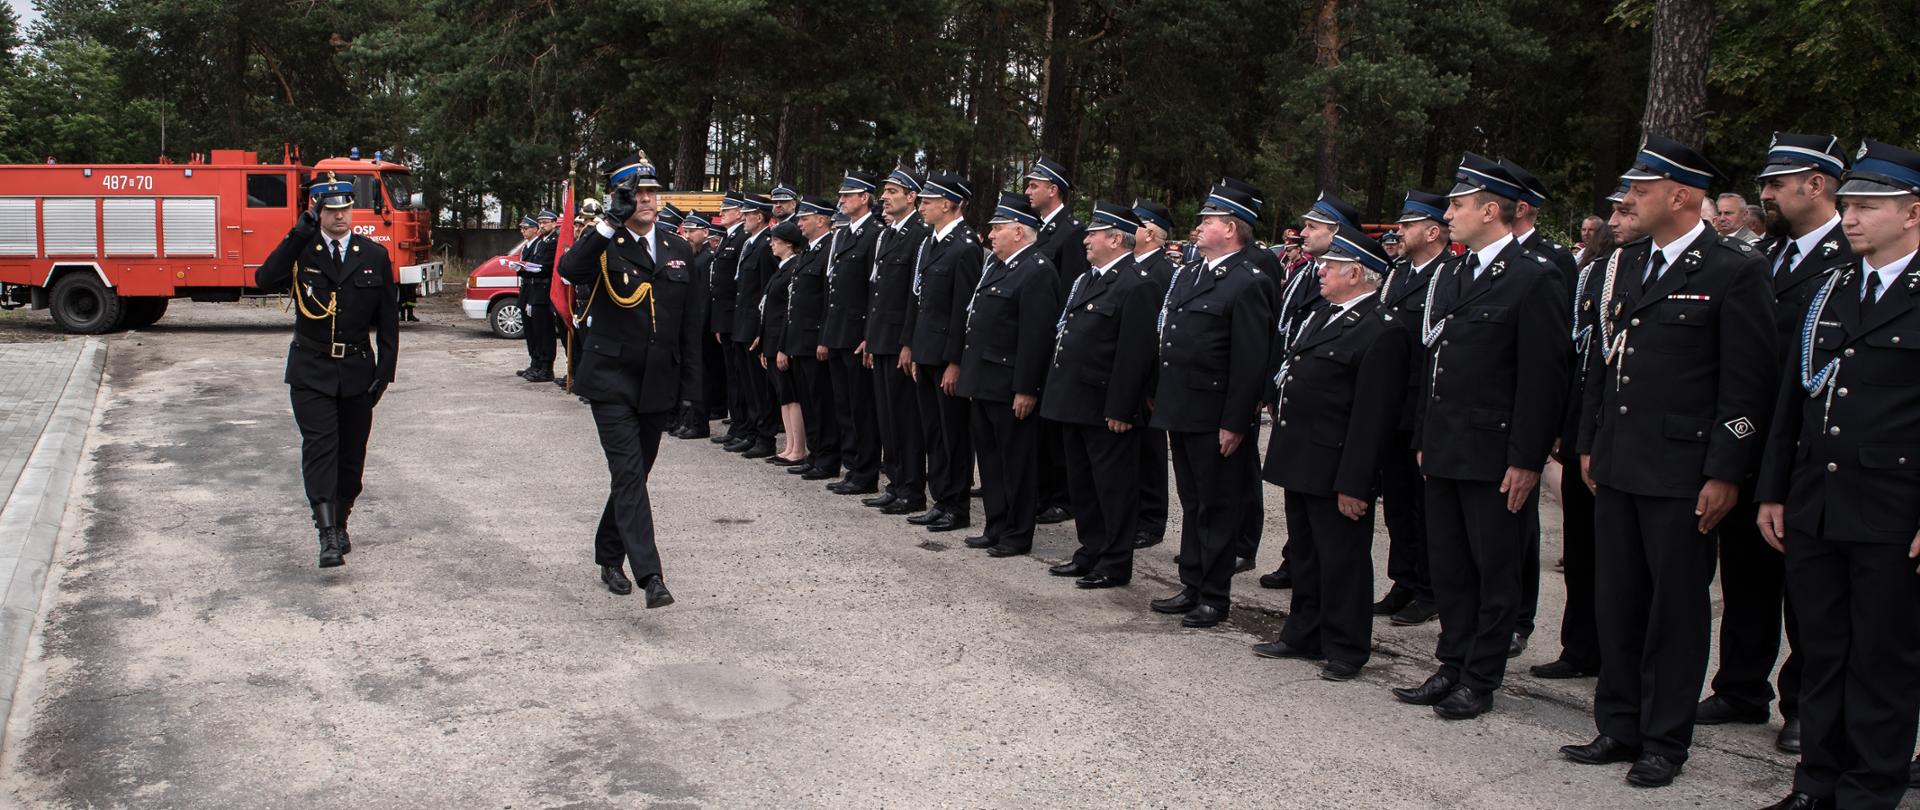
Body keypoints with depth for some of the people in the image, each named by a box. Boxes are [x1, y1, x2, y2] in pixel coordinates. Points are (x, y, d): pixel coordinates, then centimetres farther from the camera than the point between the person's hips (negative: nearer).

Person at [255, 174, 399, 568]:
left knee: (351, 453, 8)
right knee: (320, 446, -14)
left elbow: (388, 319, 6)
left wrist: (385, 370, -1)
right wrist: (297, 235, -18)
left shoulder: (375, 256, 4)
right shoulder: (300, 251, 2)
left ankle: (340, 523, 26)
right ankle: (327, 535, -19)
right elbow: (264, 280, -17)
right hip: (311, 370, -2)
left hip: (357, 369, 2)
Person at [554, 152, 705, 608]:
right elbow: (569, 270, -28)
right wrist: (611, 224, -28)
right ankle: (649, 575, -18)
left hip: (658, 383, 5)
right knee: (629, 473, -13)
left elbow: (690, 324, 12)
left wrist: (689, 385, 8)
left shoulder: (678, 250, 10)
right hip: (611, 380, -5)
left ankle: (609, 557, 31)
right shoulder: (605, 247, -4)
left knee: (635, 473, 13)